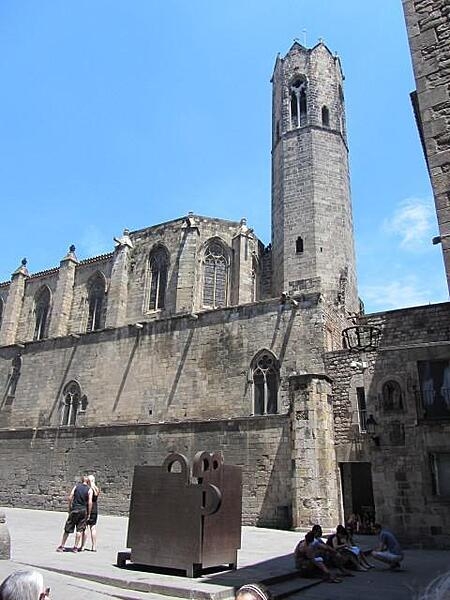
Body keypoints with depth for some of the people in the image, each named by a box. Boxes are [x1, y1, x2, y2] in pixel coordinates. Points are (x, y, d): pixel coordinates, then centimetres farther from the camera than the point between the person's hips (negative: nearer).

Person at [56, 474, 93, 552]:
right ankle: (76, 547, 9)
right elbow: (90, 502, -7)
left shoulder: (76, 486, 3)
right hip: (83, 510, -1)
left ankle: (62, 546, 15)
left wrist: (70, 508, 9)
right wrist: (89, 514, 0)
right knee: (80, 529, 8)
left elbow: (70, 497, -2)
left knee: (67, 528, 10)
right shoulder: (89, 490, -1)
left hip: (74, 509, 1)